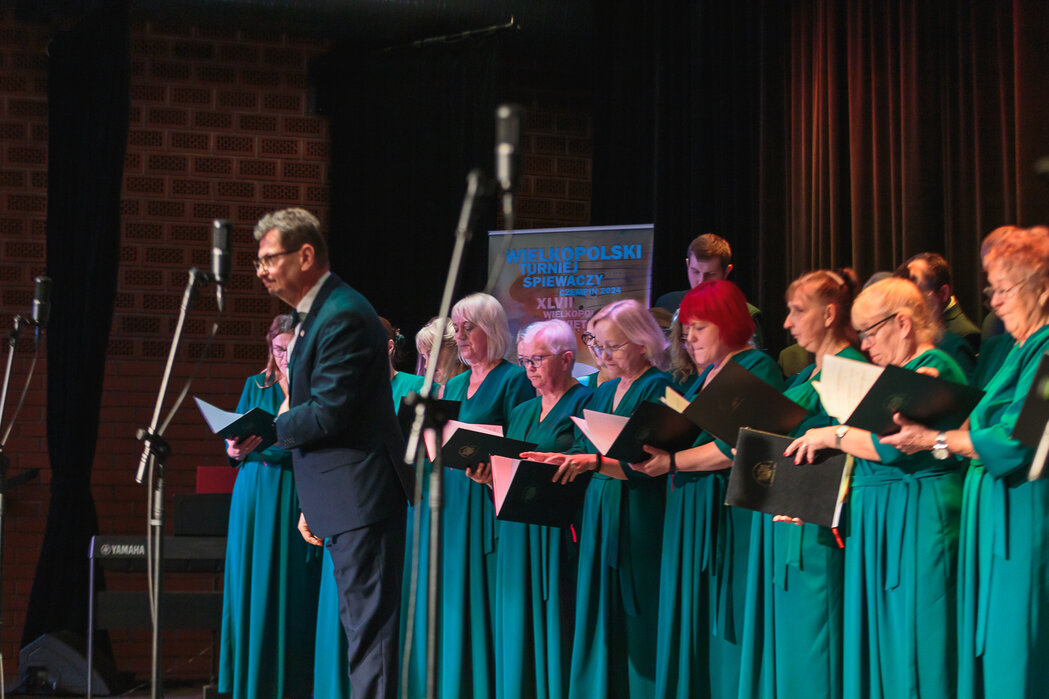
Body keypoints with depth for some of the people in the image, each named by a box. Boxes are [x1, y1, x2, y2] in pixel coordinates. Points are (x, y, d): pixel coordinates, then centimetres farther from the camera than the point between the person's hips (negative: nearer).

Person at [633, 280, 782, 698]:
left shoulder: (756, 368, -7)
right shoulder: (706, 376, 21)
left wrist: (672, 462, -18)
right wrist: (650, 453, 3)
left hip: (729, 516, -8)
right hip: (689, 513, 8)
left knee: (726, 625, -7)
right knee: (688, 625, 4)